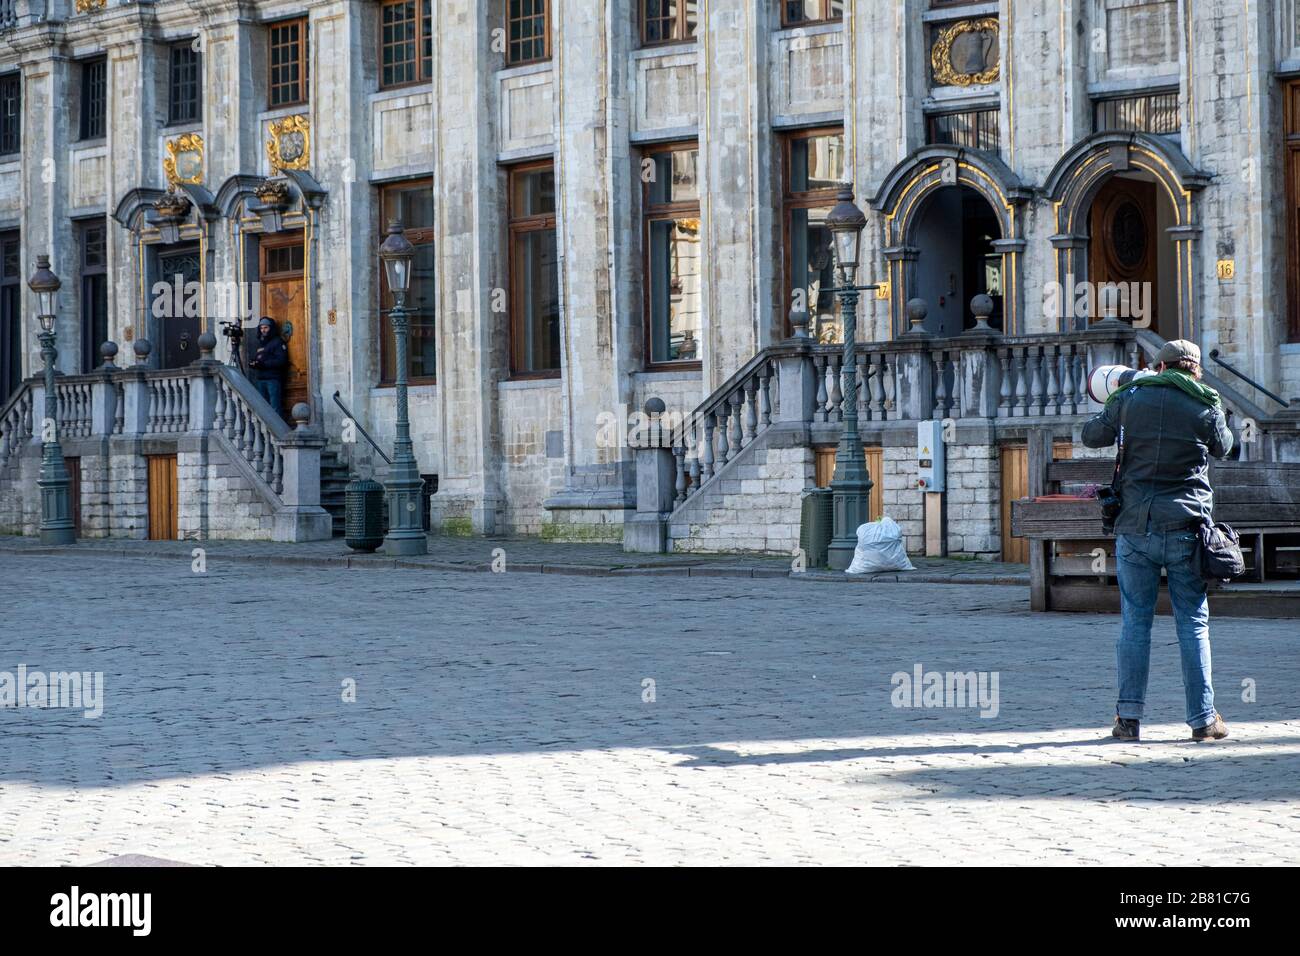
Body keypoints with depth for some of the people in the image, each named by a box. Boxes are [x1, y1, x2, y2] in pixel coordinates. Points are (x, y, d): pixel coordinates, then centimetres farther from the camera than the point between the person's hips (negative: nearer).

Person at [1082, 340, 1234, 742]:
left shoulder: (1130, 398, 2)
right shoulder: (1206, 406, 0)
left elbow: (1091, 435, 14)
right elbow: (1223, 447, 18)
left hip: (1135, 527, 1)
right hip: (1186, 528, -1)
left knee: (1134, 622, 7)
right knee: (1193, 624, 5)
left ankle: (1129, 716, 3)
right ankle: (1203, 718, 5)